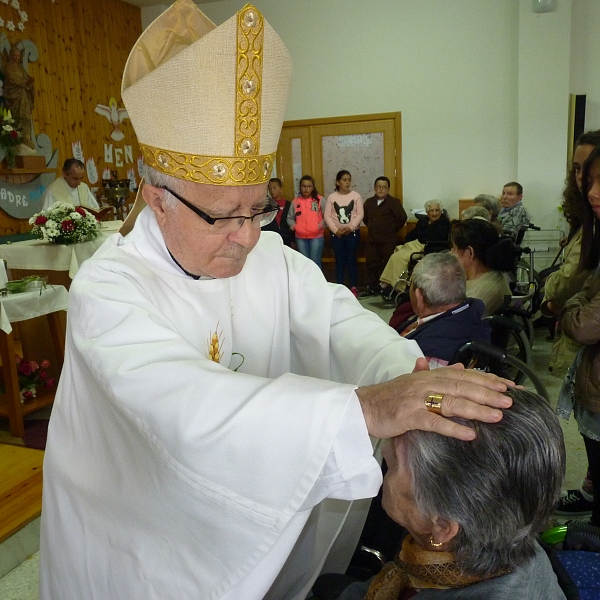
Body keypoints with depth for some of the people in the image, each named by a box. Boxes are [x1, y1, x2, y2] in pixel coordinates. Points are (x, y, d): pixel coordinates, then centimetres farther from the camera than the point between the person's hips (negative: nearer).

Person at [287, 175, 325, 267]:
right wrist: (293, 225, -6)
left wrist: (321, 225, -17)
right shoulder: (295, 202, 6)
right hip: (300, 237, 3)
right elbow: (290, 218, 12)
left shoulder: (320, 199, 0)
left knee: (315, 263, 3)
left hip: (316, 236, -2)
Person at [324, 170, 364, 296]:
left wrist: (351, 227, -14)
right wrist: (335, 230, -12)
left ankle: (353, 287, 12)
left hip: (353, 232, 0)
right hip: (336, 233, 0)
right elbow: (327, 216, -2)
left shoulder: (356, 195, 1)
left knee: (351, 260, 3)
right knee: (339, 261, 4)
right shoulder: (331, 197, 2)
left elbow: (360, 214, -4)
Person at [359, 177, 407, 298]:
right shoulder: (369, 202, 9)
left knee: (387, 264, 0)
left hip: (388, 240, -5)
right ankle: (371, 288, 13)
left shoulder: (394, 202, -6)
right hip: (372, 239, 5)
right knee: (371, 263, 5)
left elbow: (402, 217, -10)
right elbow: (365, 217, 22)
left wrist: (393, 230, -2)